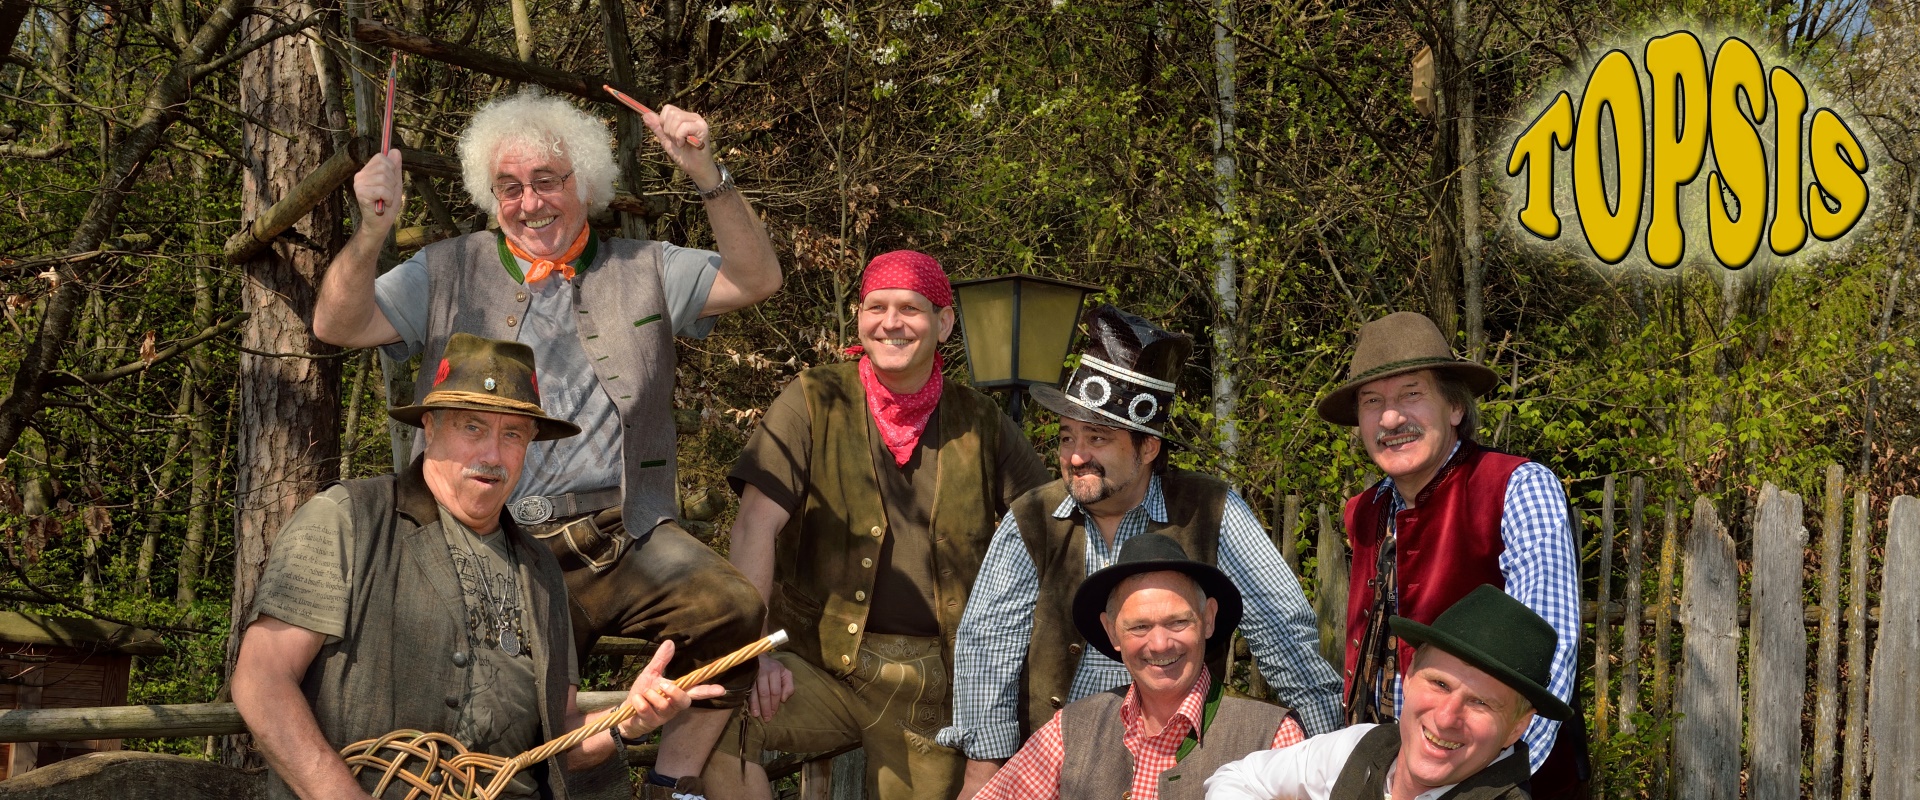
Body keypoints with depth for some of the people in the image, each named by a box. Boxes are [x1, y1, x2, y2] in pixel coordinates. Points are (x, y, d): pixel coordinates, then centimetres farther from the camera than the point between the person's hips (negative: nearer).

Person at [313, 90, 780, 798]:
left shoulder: (643, 271, 15)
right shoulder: (448, 274, 14)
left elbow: (756, 281, 2)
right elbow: (338, 326, 4)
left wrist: (707, 175, -12)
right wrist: (373, 229, -14)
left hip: (627, 538, 0)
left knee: (733, 611, -28)